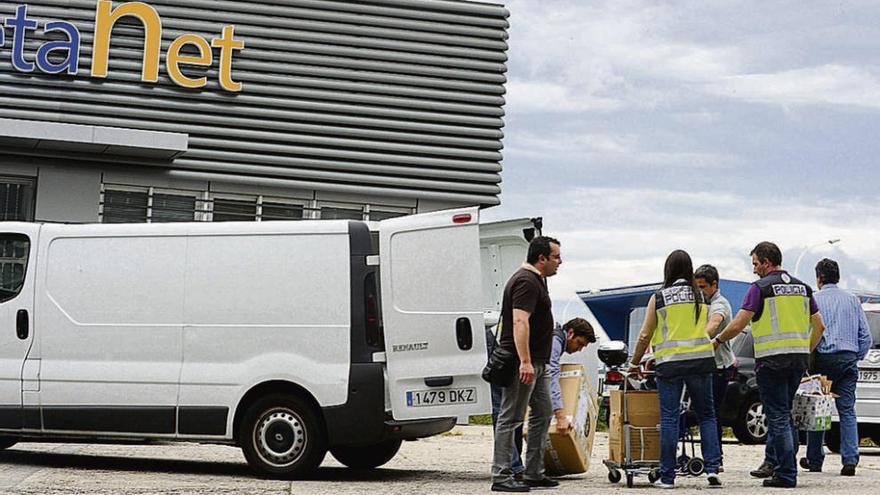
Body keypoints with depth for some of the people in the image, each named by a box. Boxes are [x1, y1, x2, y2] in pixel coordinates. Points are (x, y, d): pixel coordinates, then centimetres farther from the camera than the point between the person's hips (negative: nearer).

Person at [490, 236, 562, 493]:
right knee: (510, 418, -7)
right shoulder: (526, 282, -15)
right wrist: (525, 361, -32)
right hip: (523, 363, -11)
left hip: (537, 363, 11)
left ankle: (534, 474, 18)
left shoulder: (536, 280, 18)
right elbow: (520, 322, -26)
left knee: (542, 414, 13)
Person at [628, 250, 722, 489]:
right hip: (701, 361, 2)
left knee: (669, 419, 1)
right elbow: (705, 329, 12)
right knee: (706, 415, 11)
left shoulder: (658, 298, 0)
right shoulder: (701, 296, 7)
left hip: (669, 362, -2)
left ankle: (667, 476, 2)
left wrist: (635, 363, 14)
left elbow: (645, 335, 2)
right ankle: (712, 468, 1)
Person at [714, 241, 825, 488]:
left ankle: (787, 474, -3)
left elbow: (738, 325, -11)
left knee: (778, 416, -3)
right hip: (799, 359, 7)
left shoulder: (761, 287, -7)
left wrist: (717, 340, 4)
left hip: (772, 359, -6)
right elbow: (819, 326, 14)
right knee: (783, 414, 18)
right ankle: (772, 462, 25)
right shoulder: (802, 287, 13)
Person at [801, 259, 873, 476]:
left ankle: (814, 460, 12)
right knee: (847, 411, 1)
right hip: (849, 359, 3)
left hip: (824, 359, -3)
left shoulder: (814, 300, -1)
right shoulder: (852, 300, 11)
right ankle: (850, 459, -9)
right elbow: (866, 337, 10)